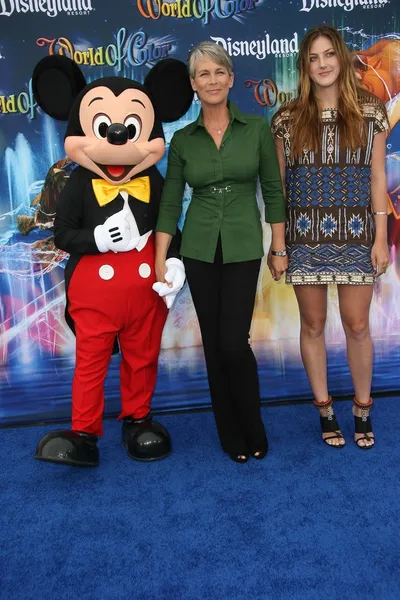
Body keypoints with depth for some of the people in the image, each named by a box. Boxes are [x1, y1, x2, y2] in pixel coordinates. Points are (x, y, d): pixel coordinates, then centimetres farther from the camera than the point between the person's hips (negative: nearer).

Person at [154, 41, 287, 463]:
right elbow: (170, 203, 2)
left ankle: (253, 429, 20)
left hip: (242, 248, -2)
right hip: (198, 249, 2)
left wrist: (279, 249, 1)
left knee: (234, 342, -7)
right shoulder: (182, 139, 3)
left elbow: (273, 191, 2)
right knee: (213, 344, 7)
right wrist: (159, 262, -4)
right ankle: (231, 434, 26)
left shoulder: (257, 129, -1)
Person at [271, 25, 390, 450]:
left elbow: (378, 178, 4)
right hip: (306, 234, 0)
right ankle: (324, 409, 24)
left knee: (357, 325, 3)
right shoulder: (287, 119, 3)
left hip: (355, 233, 0)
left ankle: (362, 409, 24)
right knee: (313, 326, 6)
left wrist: (381, 236, -2)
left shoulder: (369, 112, 4)